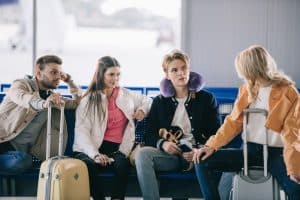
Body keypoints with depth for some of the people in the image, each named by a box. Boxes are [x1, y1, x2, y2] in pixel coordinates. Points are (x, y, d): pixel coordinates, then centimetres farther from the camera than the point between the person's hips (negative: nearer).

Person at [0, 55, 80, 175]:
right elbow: (24, 98, -24)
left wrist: (70, 82, 9)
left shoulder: (52, 96, 19)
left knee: (24, 161, -31)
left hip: (19, 150, 5)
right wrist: (44, 104, -44)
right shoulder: (20, 84, 0)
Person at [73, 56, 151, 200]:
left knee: (122, 165, -35)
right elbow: (82, 131, -6)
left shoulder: (127, 95, 16)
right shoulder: (88, 100, 6)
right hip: (93, 148, -1)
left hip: (118, 149, 2)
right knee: (88, 165, -36)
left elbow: (147, 101, 35)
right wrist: (95, 154, -23)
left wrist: (143, 110, 9)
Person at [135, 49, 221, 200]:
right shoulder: (160, 102, 16)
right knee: (142, 154, -30)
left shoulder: (206, 98, 11)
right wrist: (162, 143, -12)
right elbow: (149, 135, 12)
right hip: (169, 154, 2)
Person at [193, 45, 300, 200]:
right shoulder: (246, 89, 7)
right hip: (249, 149, 5)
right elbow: (234, 122, 9)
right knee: (202, 162, -12)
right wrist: (212, 145, -4)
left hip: (275, 152, -5)